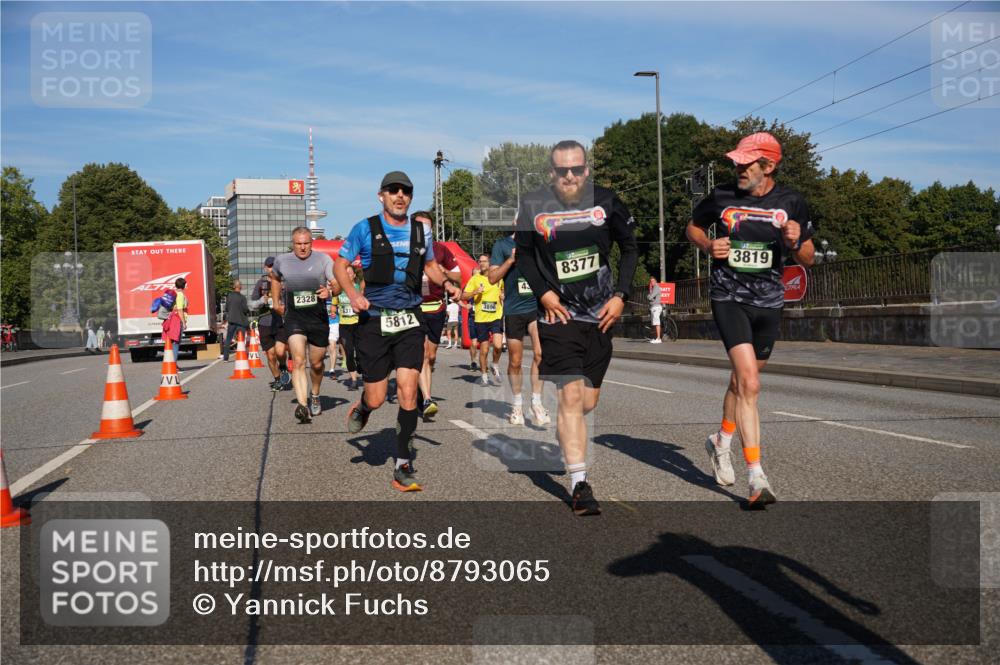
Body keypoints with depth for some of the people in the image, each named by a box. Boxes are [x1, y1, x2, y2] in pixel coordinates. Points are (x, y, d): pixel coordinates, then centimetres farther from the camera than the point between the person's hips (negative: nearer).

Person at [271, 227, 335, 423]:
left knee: (316, 363, 14)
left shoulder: (323, 259, -3)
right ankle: (302, 405, -28)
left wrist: (330, 291, -33)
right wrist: (276, 301, 18)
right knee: (299, 361, -18)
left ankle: (315, 395, 41)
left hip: (318, 317, 0)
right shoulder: (282, 260, 4)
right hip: (293, 317, 0)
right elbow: (275, 278, 26)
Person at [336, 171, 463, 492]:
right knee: (377, 398, 1)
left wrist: (447, 284, 4)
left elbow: (430, 265, 24)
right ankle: (361, 408, 41)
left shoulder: (421, 231, 8)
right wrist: (352, 294, -14)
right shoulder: (365, 228, -1)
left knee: (407, 393, -7)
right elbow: (340, 264, 4)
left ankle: (403, 468, 5)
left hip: (410, 320, 2)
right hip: (374, 320, -2)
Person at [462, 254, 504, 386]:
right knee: (484, 349, 4)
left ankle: (495, 366, 12)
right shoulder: (475, 279, 0)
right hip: (481, 318, 0)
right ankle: (484, 374, 21)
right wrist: (475, 292, -18)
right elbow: (464, 297, -3)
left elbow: (504, 290, 26)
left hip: (497, 317, 0)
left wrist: (503, 295, 4)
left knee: (498, 345, -16)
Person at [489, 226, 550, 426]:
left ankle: (536, 403, -4)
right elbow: (492, 278, -2)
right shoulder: (502, 245, 2)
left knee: (539, 353, -14)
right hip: (514, 310, -1)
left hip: (537, 306, 1)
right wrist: (511, 259, -13)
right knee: (515, 361, 6)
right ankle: (517, 404, 22)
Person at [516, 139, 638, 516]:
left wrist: (620, 295, 1)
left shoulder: (606, 202, -1)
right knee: (571, 396, -13)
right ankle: (579, 485, -8)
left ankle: (567, 437, 44)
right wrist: (543, 292, -5)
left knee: (588, 402, 9)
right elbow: (523, 254, 9)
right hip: (559, 314, -2)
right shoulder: (533, 207, -3)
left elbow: (629, 248, 10)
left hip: (601, 314, 3)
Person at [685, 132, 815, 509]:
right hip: (728, 297, -3)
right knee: (749, 383, -17)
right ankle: (756, 478, -16)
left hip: (769, 302, 3)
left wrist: (795, 242, -15)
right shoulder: (722, 197, -2)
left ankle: (721, 442, 44)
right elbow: (693, 226, 16)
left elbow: (807, 259, 7)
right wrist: (708, 246, -5)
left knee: (741, 380, 17)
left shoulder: (791, 203, 0)